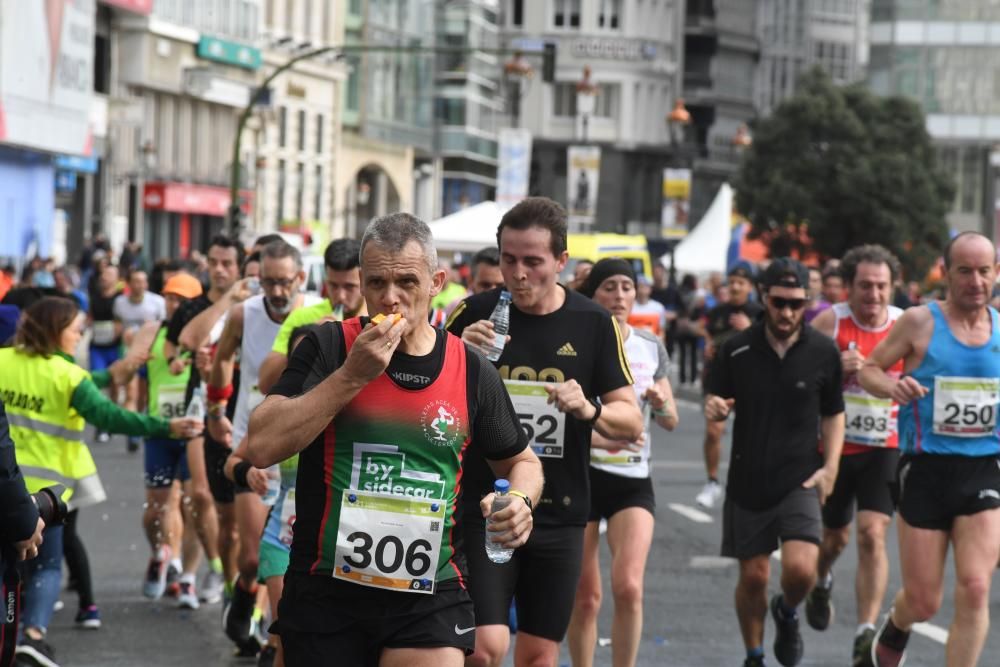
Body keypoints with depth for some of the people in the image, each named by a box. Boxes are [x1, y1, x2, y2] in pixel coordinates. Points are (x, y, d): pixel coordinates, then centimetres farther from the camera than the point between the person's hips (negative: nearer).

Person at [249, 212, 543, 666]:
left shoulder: (471, 372, 3)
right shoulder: (327, 348, -3)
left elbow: (521, 462, 19)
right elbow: (262, 447, -15)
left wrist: (520, 501, -5)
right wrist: (352, 376, -19)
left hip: (429, 599, 0)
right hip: (325, 591, 0)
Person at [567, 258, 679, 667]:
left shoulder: (651, 348, 7)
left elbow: (671, 422, 13)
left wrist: (660, 404, -10)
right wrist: (598, 438, -27)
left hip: (634, 479, 2)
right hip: (582, 475, -2)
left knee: (628, 587, -15)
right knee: (584, 597, 2)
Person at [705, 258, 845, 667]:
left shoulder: (823, 353, -2)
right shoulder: (737, 350, -3)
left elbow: (833, 415, 8)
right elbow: (716, 402, 7)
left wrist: (829, 467, -3)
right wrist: (715, 408, -17)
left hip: (800, 480, -1)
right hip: (747, 481, 1)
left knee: (800, 568, -17)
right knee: (753, 576, 5)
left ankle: (788, 613, 18)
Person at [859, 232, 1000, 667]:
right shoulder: (920, 322, -4)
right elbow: (867, 369, 3)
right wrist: (890, 385, -19)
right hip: (925, 469, -2)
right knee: (923, 603, 4)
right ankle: (896, 626, 40)